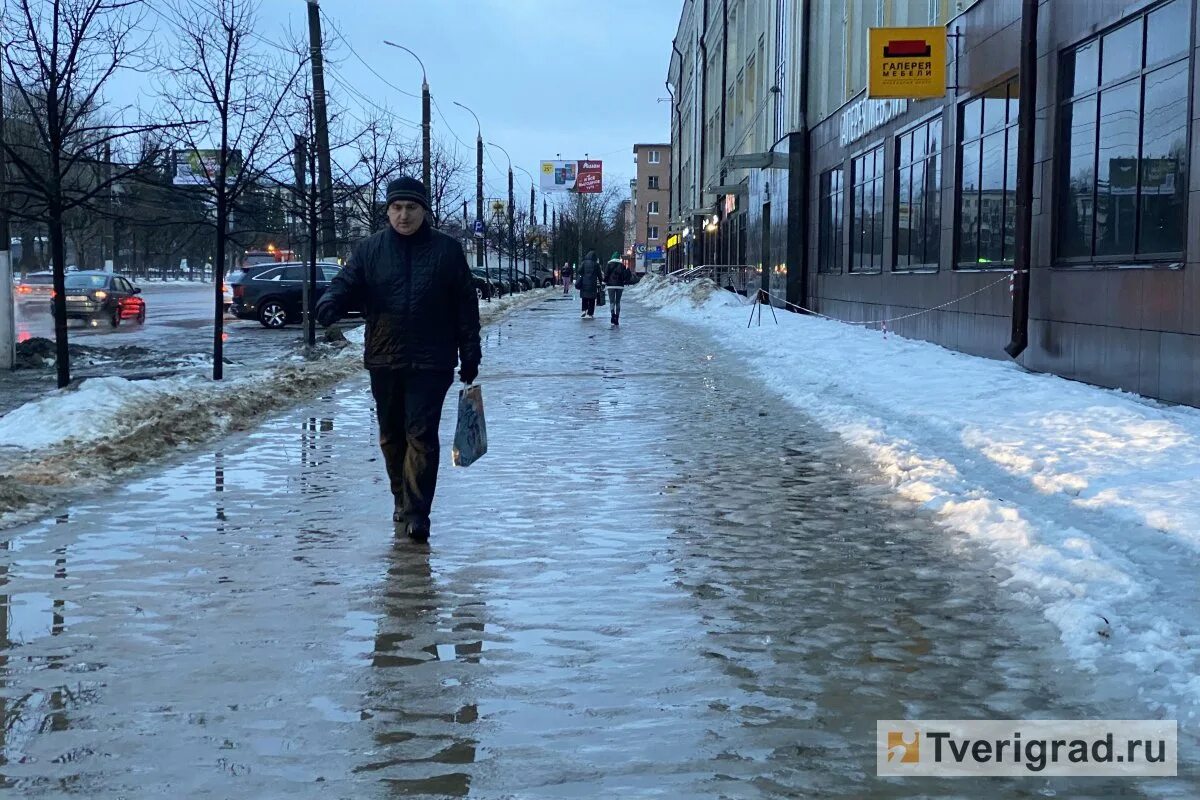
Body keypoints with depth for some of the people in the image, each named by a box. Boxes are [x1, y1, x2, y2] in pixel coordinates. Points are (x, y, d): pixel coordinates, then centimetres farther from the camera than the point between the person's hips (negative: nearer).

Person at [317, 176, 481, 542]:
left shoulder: (447, 250, 2)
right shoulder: (369, 249, 6)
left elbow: (466, 306, 4)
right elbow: (346, 283, 0)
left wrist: (470, 354, 2)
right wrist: (330, 304, -25)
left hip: (431, 362, -3)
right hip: (384, 360, 3)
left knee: (421, 434, -10)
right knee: (391, 435, 13)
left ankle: (417, 512, -8)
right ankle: (402, 500, 30)